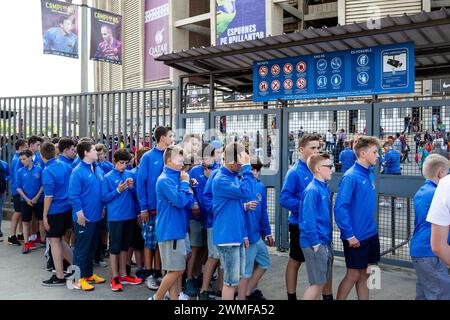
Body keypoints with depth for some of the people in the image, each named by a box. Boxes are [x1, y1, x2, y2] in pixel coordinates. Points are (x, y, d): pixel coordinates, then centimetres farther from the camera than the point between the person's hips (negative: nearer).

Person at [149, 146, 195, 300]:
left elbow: (189, 202, 10)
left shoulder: (177, 178, 12)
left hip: (178, 229, 9)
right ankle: (157, 297, 12)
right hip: (170, 231, -9)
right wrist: (185, 182, -10)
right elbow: (180, 201, -23)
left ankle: (174, 296, 21)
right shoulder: (165, 180, -14)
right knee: (176, 270, -3)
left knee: (176, 270, 13)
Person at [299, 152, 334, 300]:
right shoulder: (312, 190, -18)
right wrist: (315, 243, -18)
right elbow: (308, 219, -20)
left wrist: (328, 240, 14)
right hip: (316, 244, -9)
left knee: (323, 281, 15)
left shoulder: (324, 188, 9)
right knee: (317, 283, -1)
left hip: (325, 242, 9)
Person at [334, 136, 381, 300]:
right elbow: (340, 208, -21)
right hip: (356, 237, -7)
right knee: (354, 275, 4)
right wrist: (349, 235, -20)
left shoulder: (370, 174, 6)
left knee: (365, 274, 15)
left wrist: (371, 227, 13)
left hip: (371, 234, 7)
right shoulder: (351, 177, -18)